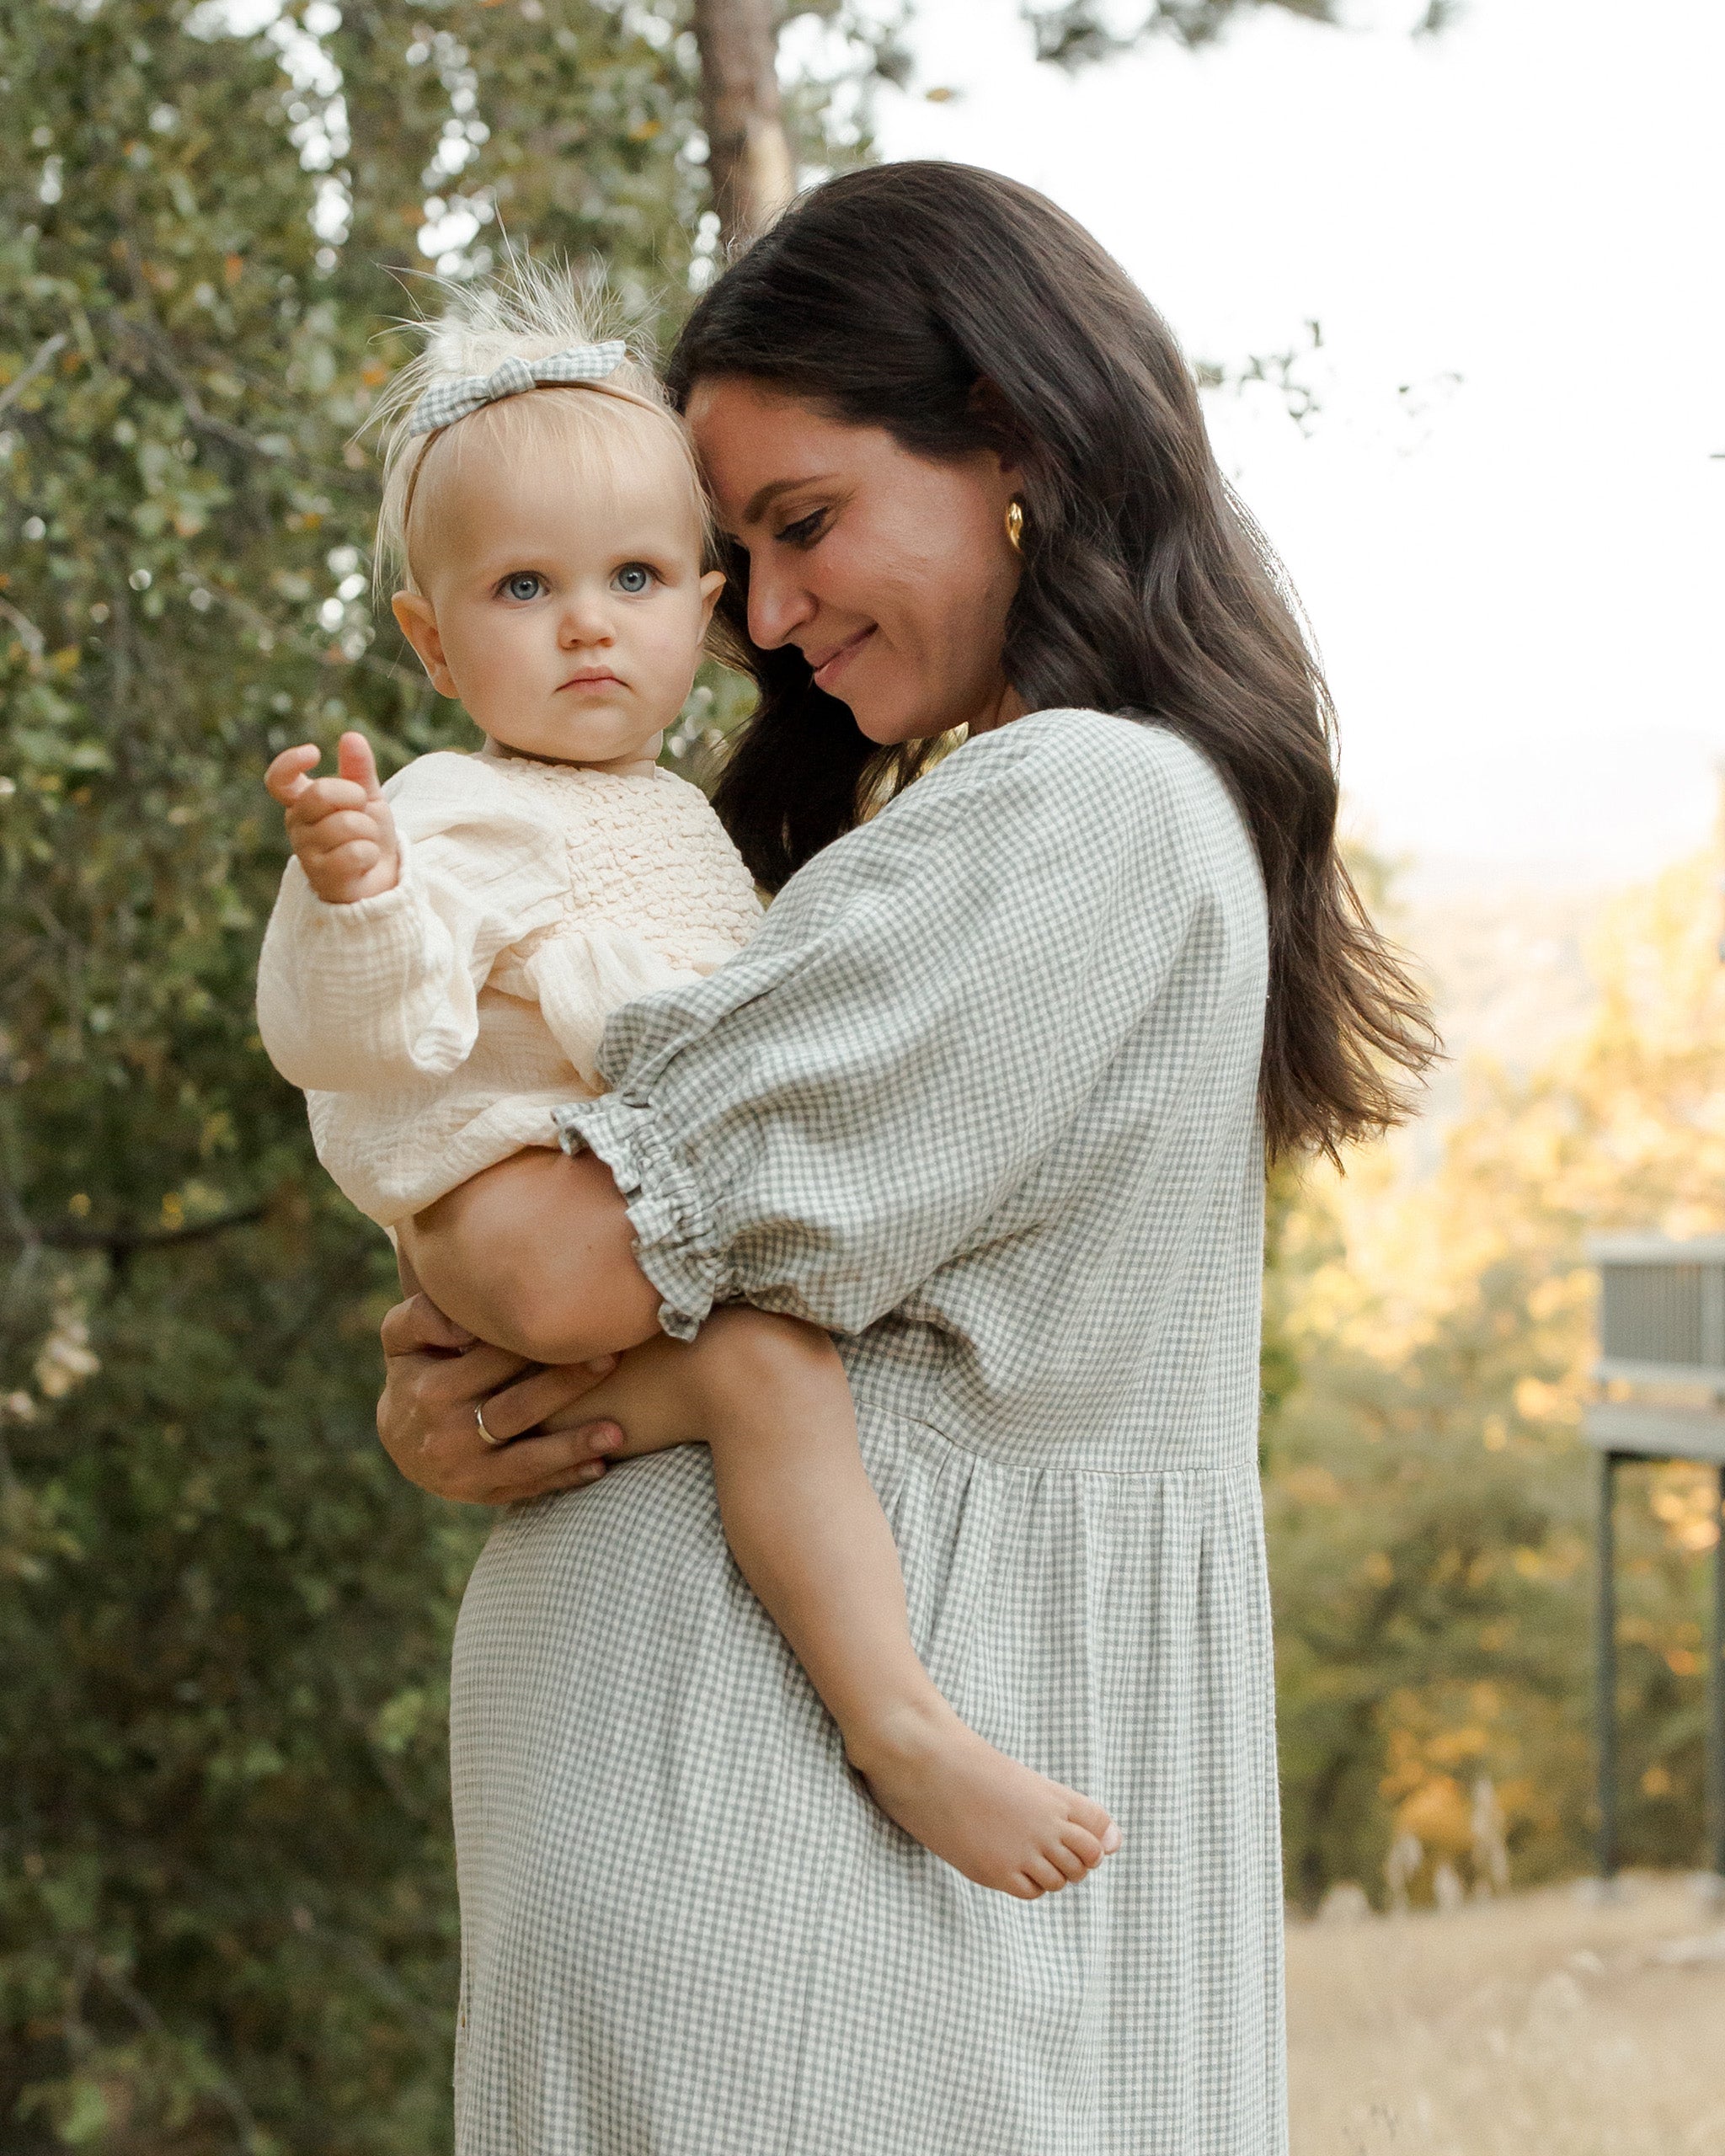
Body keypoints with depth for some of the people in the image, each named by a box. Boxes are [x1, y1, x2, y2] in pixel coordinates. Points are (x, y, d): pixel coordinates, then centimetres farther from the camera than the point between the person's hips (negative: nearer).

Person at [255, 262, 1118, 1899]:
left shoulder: (680, 817, 22)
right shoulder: (452, 817, -5)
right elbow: (339, 1030, -18)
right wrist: (350, 897, -35)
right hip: (522, 1209, -9)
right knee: (766, 1358, -32)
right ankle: (898, 1728, -33)